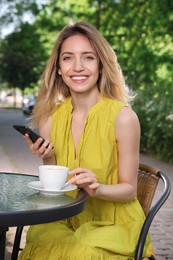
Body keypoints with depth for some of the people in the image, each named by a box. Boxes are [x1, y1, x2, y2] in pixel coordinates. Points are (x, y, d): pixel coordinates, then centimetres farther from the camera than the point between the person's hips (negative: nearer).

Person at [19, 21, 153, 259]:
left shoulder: (123, 117, -15)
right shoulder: (51, 118, -2)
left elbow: (129, 189, -6)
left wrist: (97, 188, -26)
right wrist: (47, 160, -15)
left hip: (114, 223, -2)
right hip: (65, 220, 3)